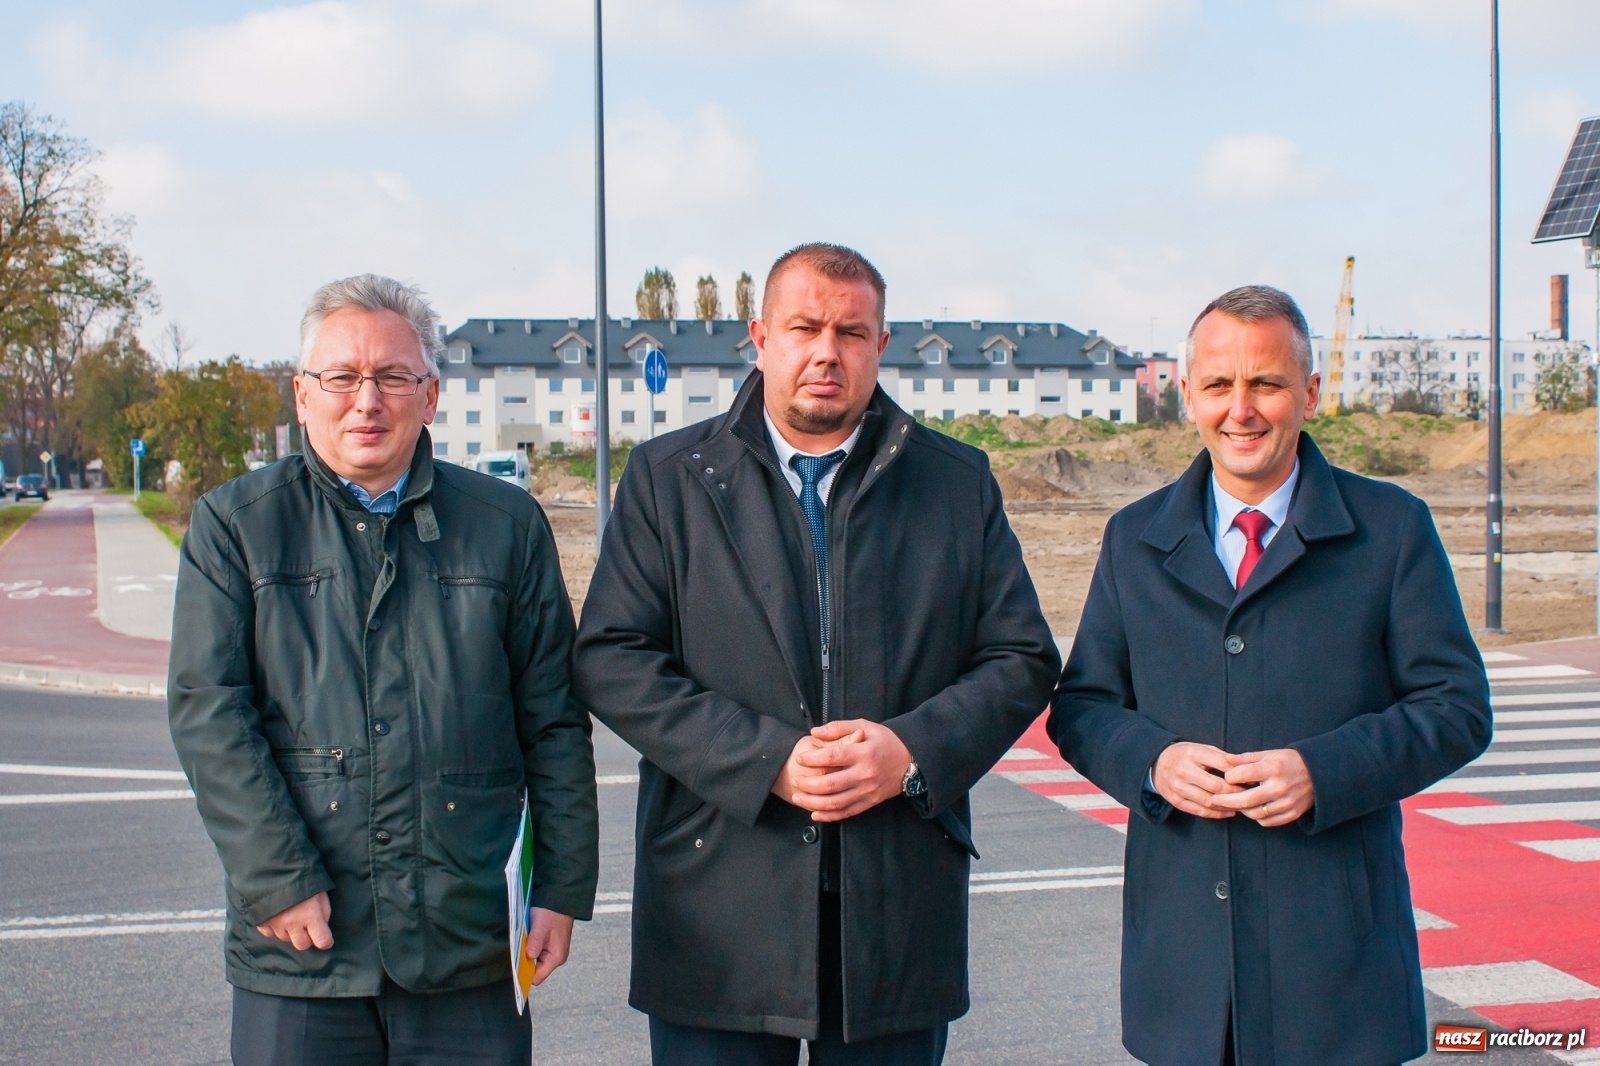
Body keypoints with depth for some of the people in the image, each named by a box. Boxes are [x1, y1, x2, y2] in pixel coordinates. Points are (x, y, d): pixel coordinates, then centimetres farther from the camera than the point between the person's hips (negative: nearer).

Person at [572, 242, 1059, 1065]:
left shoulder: (958, 482, 8)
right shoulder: (667, 477, 4)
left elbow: (1022, 659, 6)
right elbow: (611, 659, -4)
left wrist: (914, 751, -12)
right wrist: (764, 758, -14)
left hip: (900, 914, 2)